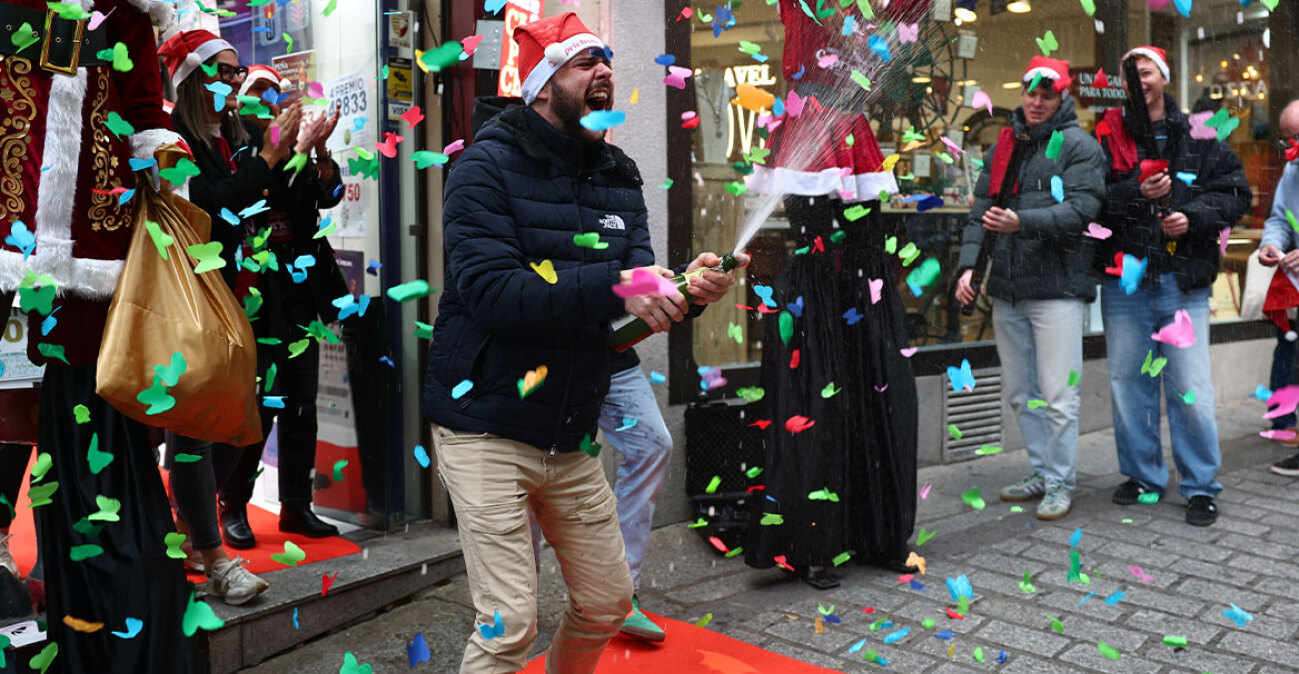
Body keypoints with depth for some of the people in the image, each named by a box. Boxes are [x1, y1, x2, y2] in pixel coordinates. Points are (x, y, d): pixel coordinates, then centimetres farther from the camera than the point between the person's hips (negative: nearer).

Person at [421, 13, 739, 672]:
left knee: (607, 603, 16)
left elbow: (636, 305, 1)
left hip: (571, 437, 7)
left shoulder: (618, 177, 8)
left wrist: (685, 288, -21)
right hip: (487, 430, -6)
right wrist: (612, 288, -30)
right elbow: (491, 291, -25)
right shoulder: (490, 165, -11)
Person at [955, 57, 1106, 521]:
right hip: (1007, 289, 6)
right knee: (1020, 393, 13)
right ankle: (1042, 473, 27)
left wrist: (1022, 222, -28)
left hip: (1057, 287, -6)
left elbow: (1080, 209, -15)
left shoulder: (1078, 146, -1)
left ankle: (1061, 484, 10)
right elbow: (981, 209, 13)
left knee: (1057, 396, -5)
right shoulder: (1004, 145, 16)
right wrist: (968, 264, -1)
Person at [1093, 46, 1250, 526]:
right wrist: (1135, 193, -18)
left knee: (1190, 390, -2)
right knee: (1129, 383, 10)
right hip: (1125, 281, 1)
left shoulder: (1198, 138, 7)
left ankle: (1200, 486, 12)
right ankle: (1143, 475, 25)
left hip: (1183, 283, -1)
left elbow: (1236, 193, 6)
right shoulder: (1107, 137, 5)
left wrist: (1193, 216, -10)